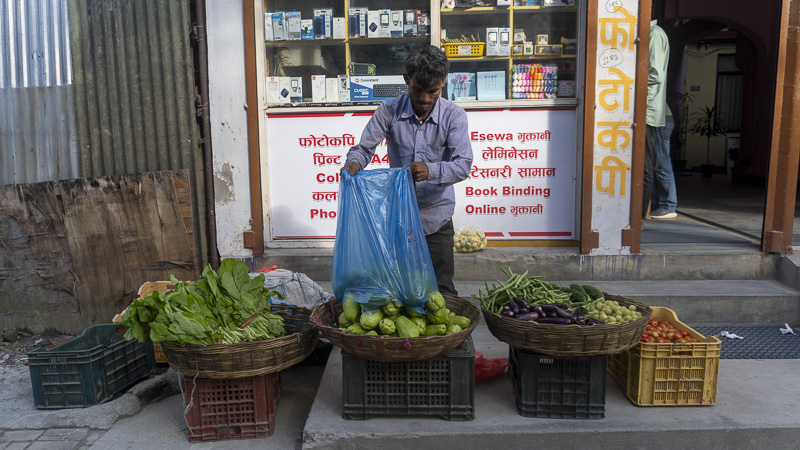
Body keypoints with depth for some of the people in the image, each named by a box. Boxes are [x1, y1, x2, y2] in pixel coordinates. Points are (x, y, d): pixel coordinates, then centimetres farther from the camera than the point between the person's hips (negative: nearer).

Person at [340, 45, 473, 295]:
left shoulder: (454, 115, -8)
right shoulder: (389, 111, -5)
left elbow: (463, 164, -17)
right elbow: (364, 148, -4)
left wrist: (431, 170, -37)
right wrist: (354, 163, -28)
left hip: (436, 216, -1)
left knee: (441, 291, 9)